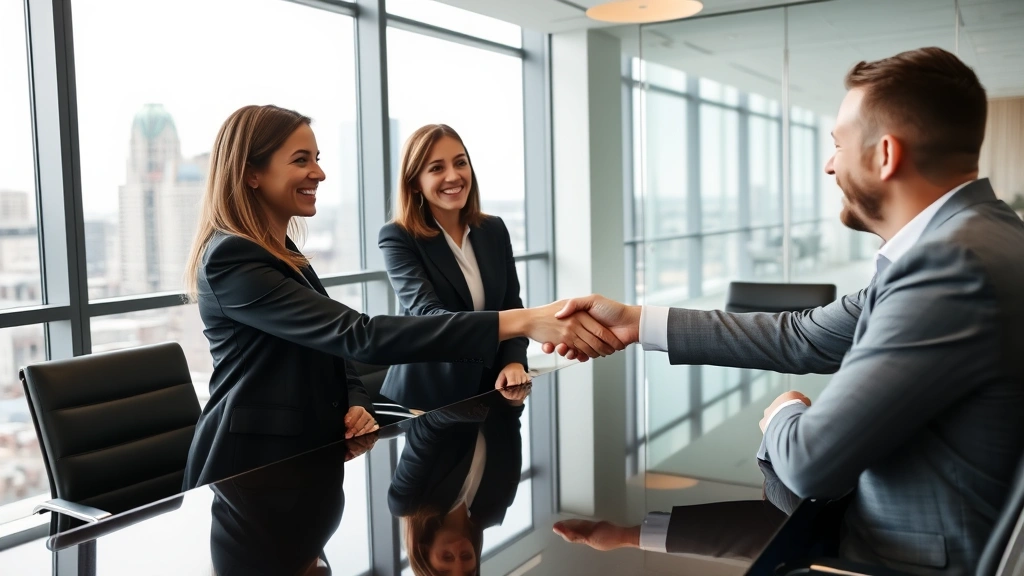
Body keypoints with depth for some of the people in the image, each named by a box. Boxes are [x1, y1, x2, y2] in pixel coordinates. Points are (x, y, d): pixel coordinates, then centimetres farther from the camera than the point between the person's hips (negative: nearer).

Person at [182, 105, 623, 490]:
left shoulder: (281, 252, 11)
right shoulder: (230, 259, -20)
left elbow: (332, 349, 14)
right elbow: (357, 336, -30)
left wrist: (355, 405, -10)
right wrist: (519, 322, -36)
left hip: (304, 455, 8)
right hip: (252, 470, -8)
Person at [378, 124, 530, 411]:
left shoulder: (494, 230, 2)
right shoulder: (398, 238, -13)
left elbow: (512, 307, 5)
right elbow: (427, 314, -26)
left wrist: (514, 361, -15)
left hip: (490, 391, 5)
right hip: (425, 398, -4)